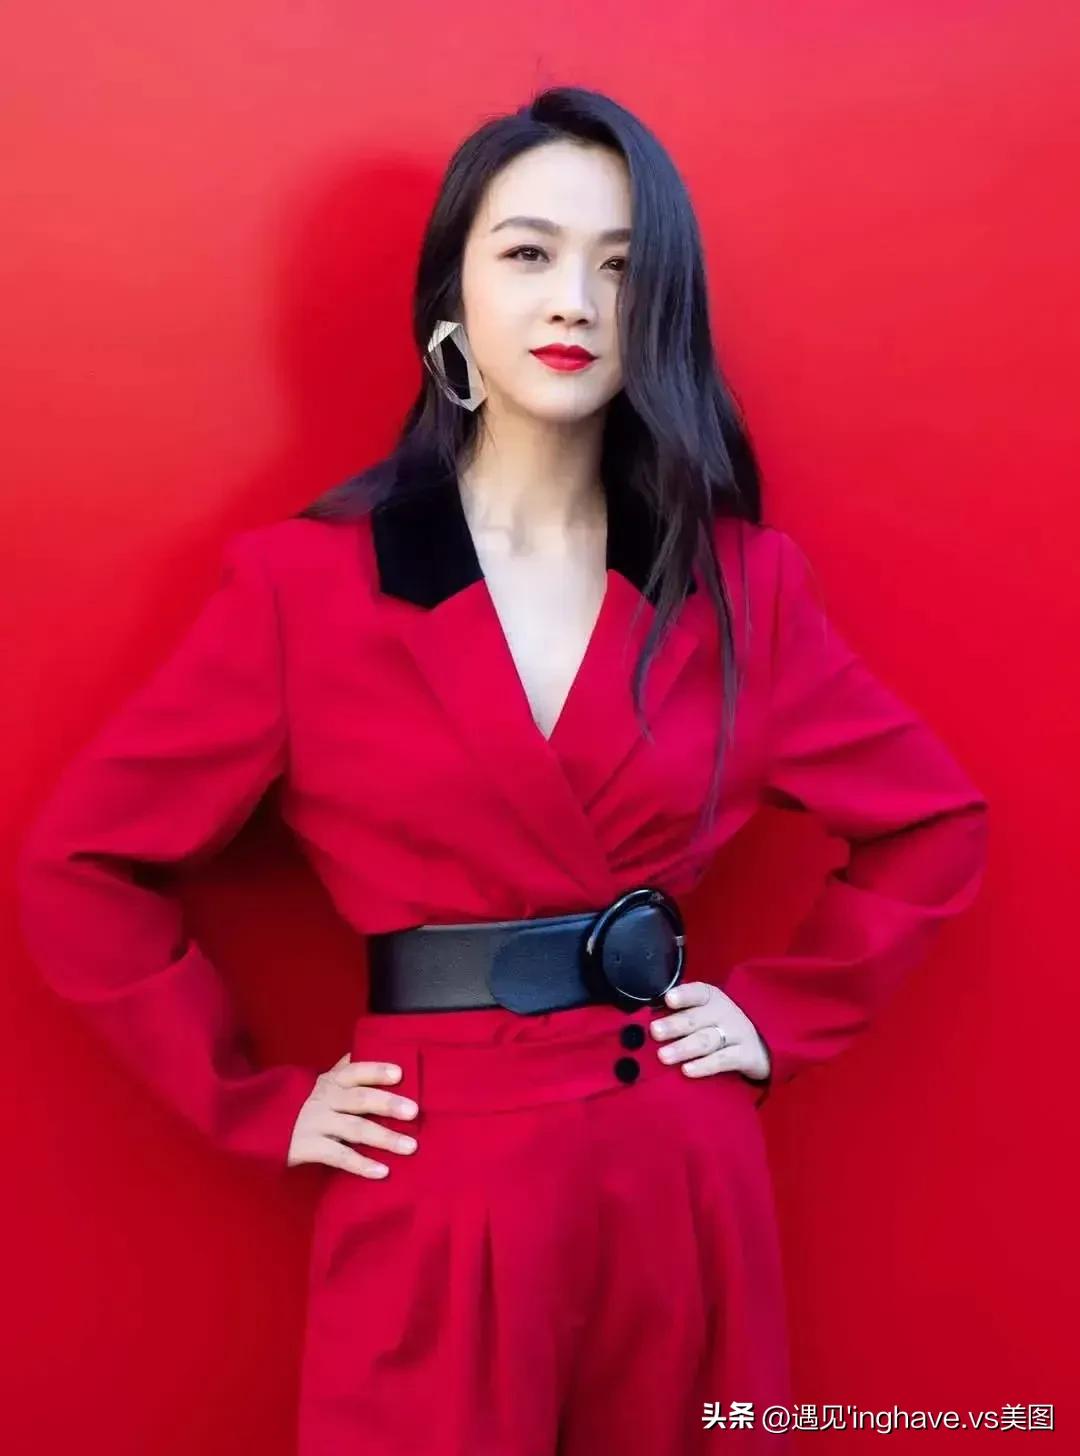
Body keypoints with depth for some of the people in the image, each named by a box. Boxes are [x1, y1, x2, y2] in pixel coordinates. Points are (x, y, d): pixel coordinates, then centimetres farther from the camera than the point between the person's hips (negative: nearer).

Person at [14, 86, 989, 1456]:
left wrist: (782, 1014, 3)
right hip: (438, 1197, -2)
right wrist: (257, 1105, -3)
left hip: (680, 1182, 3)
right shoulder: (304, 579, -8)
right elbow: (78, 868, -3)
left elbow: (935, 824, 11)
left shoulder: (739, 580, 0)